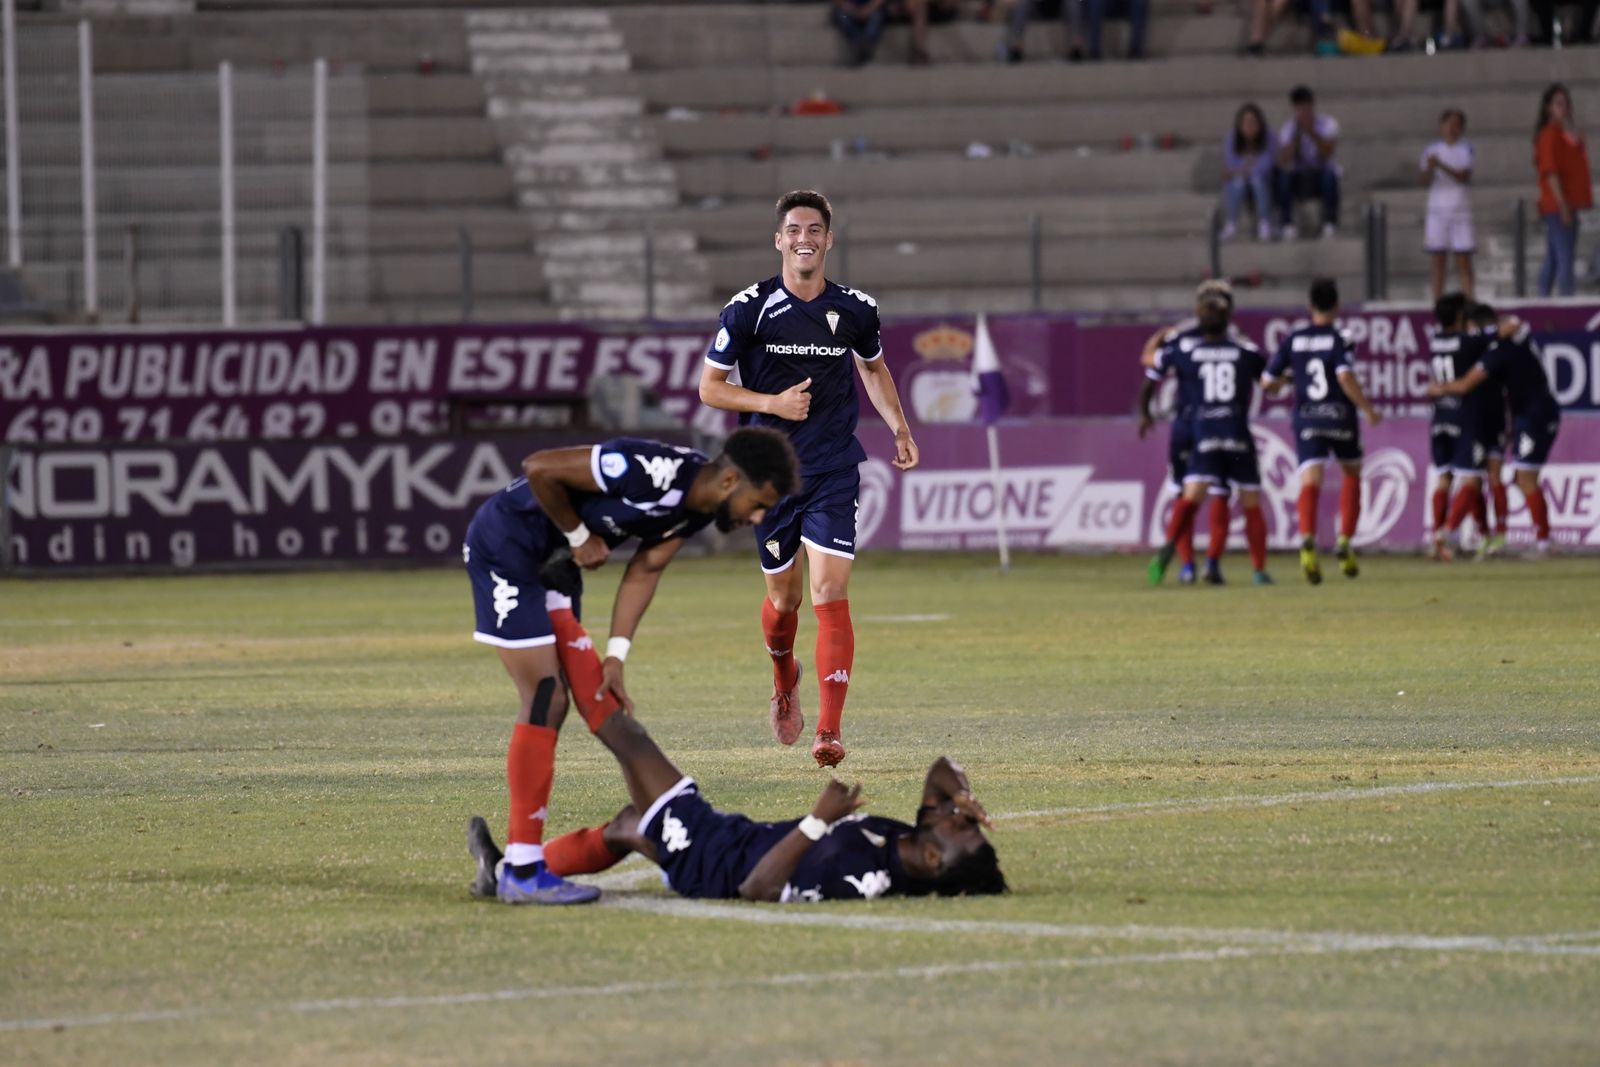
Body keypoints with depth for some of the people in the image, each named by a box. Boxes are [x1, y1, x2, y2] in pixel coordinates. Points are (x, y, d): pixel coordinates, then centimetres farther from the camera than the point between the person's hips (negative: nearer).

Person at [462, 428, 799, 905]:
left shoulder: (699, 505, -3)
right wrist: (580, 537, -14)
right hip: (506, 544, -10)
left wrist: (615, 657, -2)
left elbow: (645, 570, 5)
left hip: (552, 559, 10)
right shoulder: (654, 472, -31)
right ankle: (522, 873, -10)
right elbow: (539, 468, -26)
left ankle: (520, 861, 17)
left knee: (550, 705, 10)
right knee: (544, 700, -12)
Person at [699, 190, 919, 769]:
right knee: (785, 596, 13)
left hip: (833, 472, 0)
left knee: (830, 595, -14)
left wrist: (899, 427, 11)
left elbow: (873, 368, 21)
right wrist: (773, 403, -16)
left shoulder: (855, 310, 0)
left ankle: (829, 730, -16)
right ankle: (784, 679, 47)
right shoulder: (748, 309, -7)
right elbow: (710, 387, -1)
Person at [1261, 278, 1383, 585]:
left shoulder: (1293, 341, 6)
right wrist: (1368, 409, -11)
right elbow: (1346, 377, -19)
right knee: (1352, 473, 22)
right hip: (1340, 416, -1)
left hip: (1306, 419, 1)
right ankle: (1344, 543, 14)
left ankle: (1307, 540, -38)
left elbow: (1268, 382, 8)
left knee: (1310, 482, -10)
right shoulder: (1340, 340, -4)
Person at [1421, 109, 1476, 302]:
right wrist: (1430, 167, -20)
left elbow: (1464, 177, -9)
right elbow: (1425, 181, 1)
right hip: (1437, 208, 1)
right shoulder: (1432, 150, 7)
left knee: (1464, 262, -4)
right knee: (1438, 262, 1)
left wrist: (1441, 165, -20)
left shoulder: (1466, 149, 4)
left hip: (1460, 208, -1)